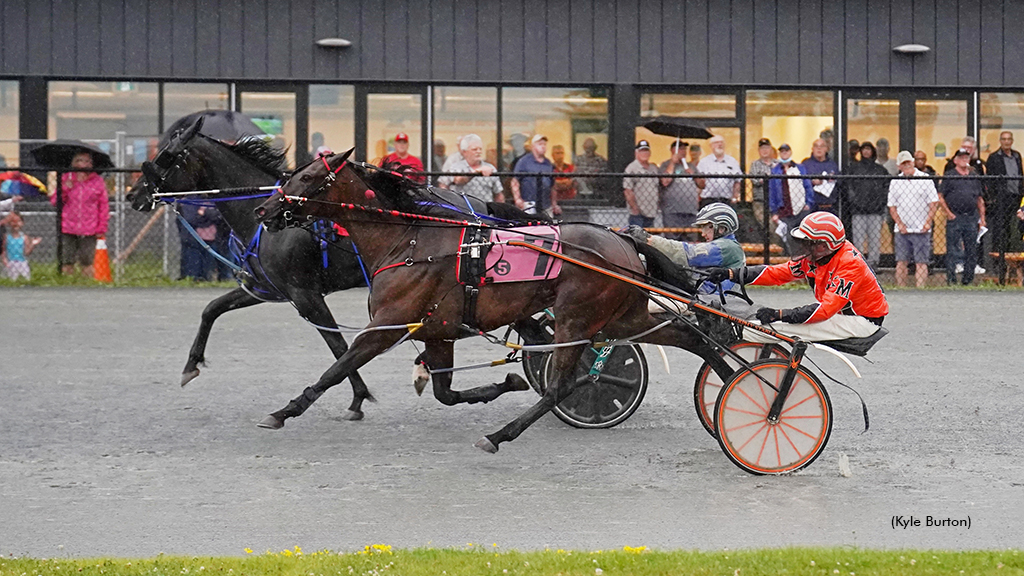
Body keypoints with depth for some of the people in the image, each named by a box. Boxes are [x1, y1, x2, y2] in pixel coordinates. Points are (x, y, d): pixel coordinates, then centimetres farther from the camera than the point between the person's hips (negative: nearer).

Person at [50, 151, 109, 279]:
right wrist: (64, 189, -12)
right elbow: (54, 201, 5)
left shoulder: (98, 181, 3)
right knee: (67, 262, 3)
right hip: (67, 229, 1)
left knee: (87, 263, 5)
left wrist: (101, 227, 0)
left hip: (88, 230, -1)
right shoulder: (65, 179, 6)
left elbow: (104, 205, 5)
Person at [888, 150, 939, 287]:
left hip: (921, 230, -2)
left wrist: (928, 223, -9)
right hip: (901, 230, 2)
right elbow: (892, 207, 9)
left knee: (921, 263, -4)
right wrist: (899, 224, -4)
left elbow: (934, 203, 1)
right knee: (901, 262, 0)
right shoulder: (895, 182, 8)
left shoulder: (925, 179, 2)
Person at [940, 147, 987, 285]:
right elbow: (940, 197, -1)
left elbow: (980, 199, 19)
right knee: (952, 250, -5)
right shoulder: (949, 176, 2)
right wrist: (948, 213, -8)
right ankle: (951, 279, -3)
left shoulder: (975, 177, 15)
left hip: (972, 218, 4)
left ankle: (968, 279, 13)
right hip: (954, 218, -4)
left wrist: (982, 217, 11)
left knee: (972, 250, 6)